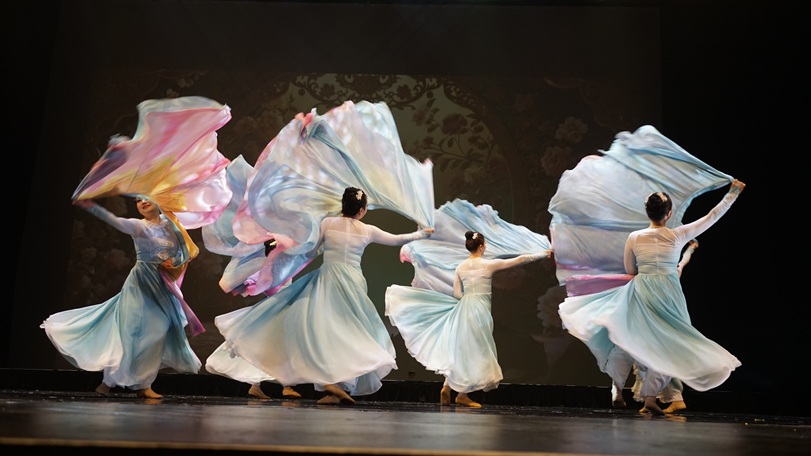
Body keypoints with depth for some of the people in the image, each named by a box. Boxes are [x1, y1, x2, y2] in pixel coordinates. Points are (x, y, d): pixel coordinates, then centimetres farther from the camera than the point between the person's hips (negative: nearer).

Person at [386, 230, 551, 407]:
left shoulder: (460, 267, 6)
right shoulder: (489, 264, -6)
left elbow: (457, 294, 6)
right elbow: (519, 259, 0)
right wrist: (543, 254, 9)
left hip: (463, 309, 5)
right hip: (480, 309, -5)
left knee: (461, 349, 15)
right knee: (474, 350, 3)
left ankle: (447, 387, 8)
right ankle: (462, 394, 7)